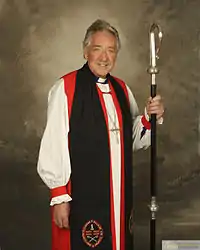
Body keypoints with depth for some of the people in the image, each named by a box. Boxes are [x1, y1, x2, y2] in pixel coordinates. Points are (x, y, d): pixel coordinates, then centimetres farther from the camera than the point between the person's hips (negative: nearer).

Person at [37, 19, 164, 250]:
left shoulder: (122, 89, 9)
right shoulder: (65, 88, -11)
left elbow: (134, 141, 15)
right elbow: (53, 146, -13)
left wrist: (150, 117, -3)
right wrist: (59, 197, -12)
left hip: (120, 195, 6)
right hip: (81, 197, -6)